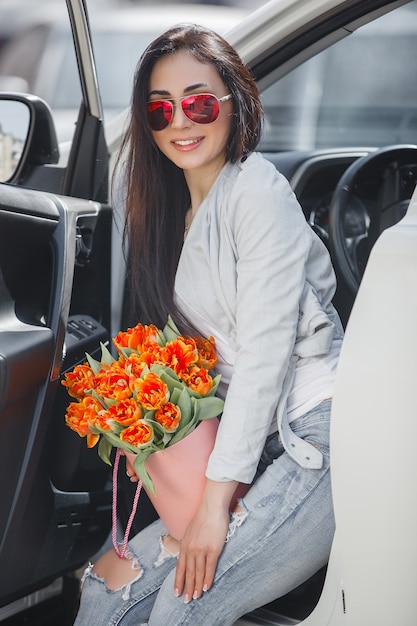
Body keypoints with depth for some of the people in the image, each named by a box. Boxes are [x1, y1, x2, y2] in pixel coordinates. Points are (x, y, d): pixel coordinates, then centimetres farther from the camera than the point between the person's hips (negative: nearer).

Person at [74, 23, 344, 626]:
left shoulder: (257, 190, -12)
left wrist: (215, 501, -17)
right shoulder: (170, 202, 14)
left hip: (317, 433, -8)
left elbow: (265, 351, -17)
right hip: (251, 437, 8)